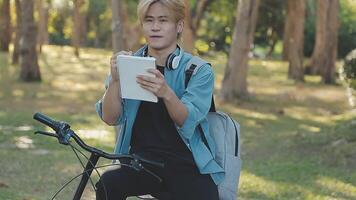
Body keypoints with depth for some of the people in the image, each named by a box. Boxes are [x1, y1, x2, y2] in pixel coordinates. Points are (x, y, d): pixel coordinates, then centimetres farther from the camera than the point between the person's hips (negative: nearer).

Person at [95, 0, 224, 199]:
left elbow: (187, 123, -15)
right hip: (141, 160, 1)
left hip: (187, 165, -1)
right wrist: (115, 80, -23)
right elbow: (110, 118, -5)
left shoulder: (200, 71, -1)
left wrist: (166, 93, -34)